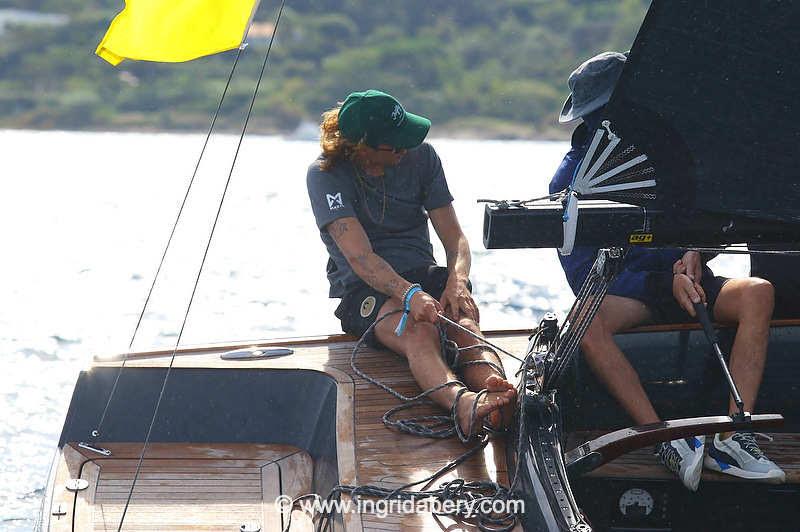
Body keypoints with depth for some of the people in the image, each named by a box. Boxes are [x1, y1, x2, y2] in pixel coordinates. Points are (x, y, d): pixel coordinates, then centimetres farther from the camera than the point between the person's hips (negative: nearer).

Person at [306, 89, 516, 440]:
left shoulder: (420, 156, 4)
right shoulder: (326, 175, -9)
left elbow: (454, 237, 4)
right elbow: (359, 256, -21)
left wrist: (457, 281, -19)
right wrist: (409, 294, -39)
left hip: (423, 275, 4)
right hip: (364, 290, -4)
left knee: (466, 328, -32)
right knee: (420, 334, -38)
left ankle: (496, 394, -62)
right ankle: (462, 403, -66)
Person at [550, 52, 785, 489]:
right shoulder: (571, 178, 2)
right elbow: (581, 272, -6)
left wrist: (695, 253, -11)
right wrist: (666, 281, -17)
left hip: (684, 278, 3)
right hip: (625, 291, -2)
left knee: (757, 292, -28)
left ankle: (732, 437, -36)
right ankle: (665, 440, -40)